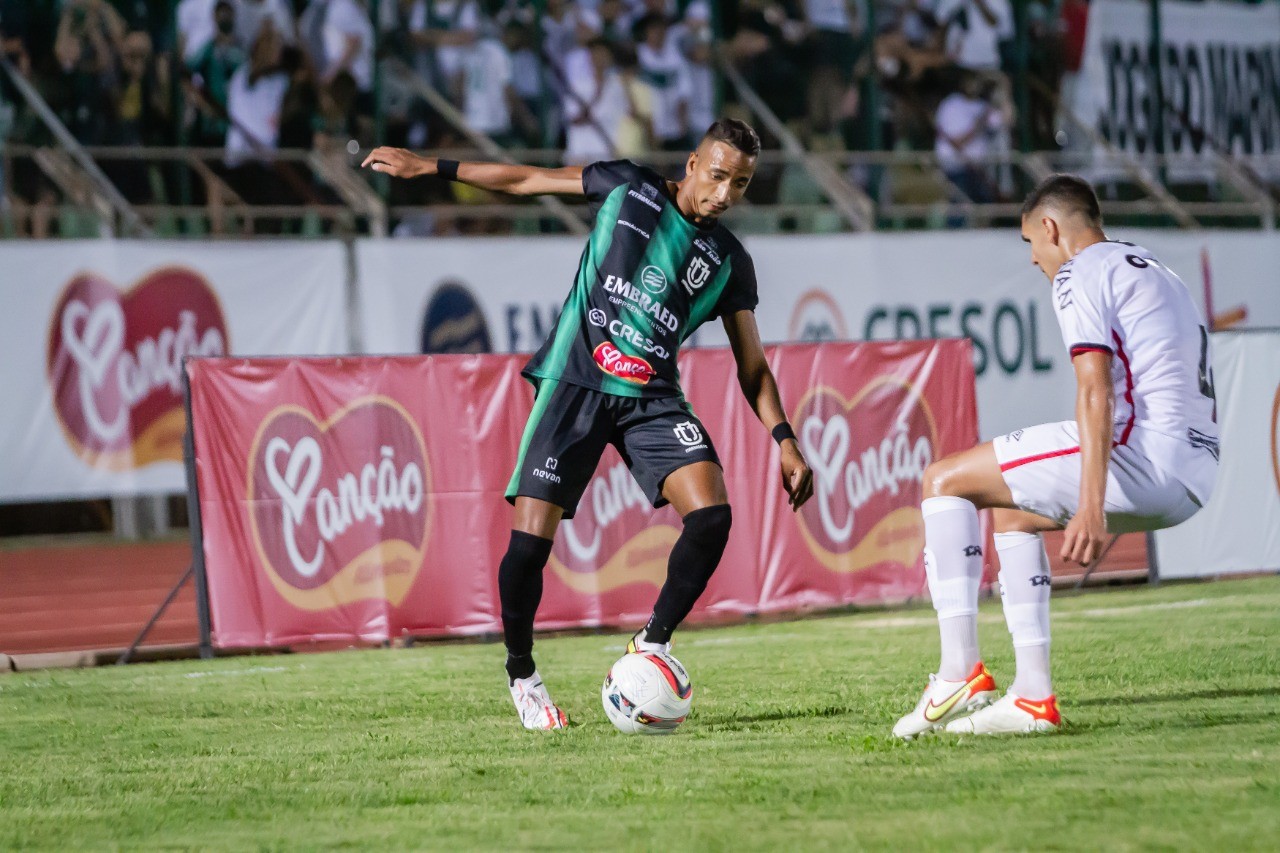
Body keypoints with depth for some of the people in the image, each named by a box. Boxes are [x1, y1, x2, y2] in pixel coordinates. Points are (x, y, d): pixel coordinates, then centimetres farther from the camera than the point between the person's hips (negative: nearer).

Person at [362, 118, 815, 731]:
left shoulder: (729, 261, 9)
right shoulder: (628, 188, 4)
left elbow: (751, 363, 14)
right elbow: (526, 180, 11)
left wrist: (785, 440, 4)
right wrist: (430, 167, 10)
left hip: (652, 399, 2)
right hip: (574, 386, -2)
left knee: (712, 514, -20)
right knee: (530, 540, -12)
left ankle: (653, 643, -1)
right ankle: (521, 675, 12)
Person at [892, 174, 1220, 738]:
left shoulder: (1080, 273, -1)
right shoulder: (1158, 274, 28)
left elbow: (1096, 390, -16)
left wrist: (1090, 504, -27)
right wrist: (1107, 517, 39)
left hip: (1143, 452, -9)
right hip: (1196, 476, 9)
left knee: (945, 481, 1)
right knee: (1012, 514, 28)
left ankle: (960, 672, -8)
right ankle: (1032, 697, 19)